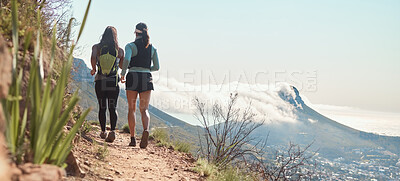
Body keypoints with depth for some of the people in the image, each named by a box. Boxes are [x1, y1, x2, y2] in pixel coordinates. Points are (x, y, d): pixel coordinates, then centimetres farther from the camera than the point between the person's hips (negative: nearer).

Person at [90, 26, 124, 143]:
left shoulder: (96, 47, -1)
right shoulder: (120, 50, 1)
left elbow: (93, 57, -20)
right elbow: (122, 66, 12)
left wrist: (93, 69, -3)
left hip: (100, 82, 1)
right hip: (113, 82, -1)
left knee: (102, 108, 13)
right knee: (113, 108, 2)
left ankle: (103, 132, 21)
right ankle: (113, 130, -18)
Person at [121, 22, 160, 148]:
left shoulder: (130, 46, -2)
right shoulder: (152, 48, 9)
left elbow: (126, 60, -19)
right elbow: (156, 67, 8)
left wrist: (122, 74, -4)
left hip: (133, 78, -2)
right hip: (147, 78, 2)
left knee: (132, 108, 9)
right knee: (144, 109, 3)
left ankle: (133, 139, 7)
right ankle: (146, 130, -27)